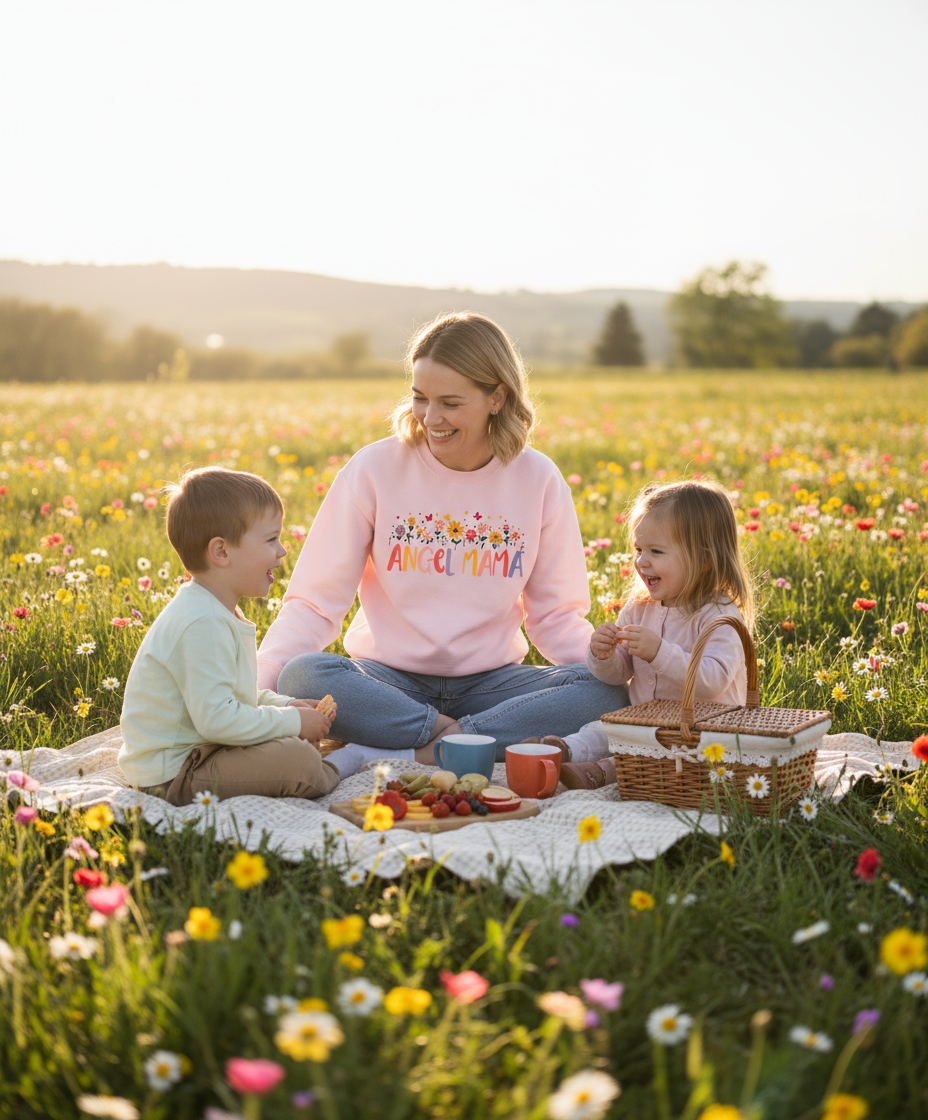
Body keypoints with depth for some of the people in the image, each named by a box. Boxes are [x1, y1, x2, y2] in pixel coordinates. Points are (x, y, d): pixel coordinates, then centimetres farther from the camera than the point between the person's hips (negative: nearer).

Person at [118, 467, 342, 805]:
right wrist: (291, 721, -19)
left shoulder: (217, 612, 11)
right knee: (300, 762, -21)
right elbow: (216, 718, -30)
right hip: (172, 774, -11)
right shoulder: (203, 624, -25)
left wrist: (285, 705, 8)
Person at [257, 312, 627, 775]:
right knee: (302, 676, -33)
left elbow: (555, 613, 5)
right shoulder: (374, 469, -6)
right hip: (391, 680, -2)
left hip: (491, 680, 2)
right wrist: (256, 684, -21)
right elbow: (314, 601, -6)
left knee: (608, 691, -27)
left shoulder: (538, 481, 0)